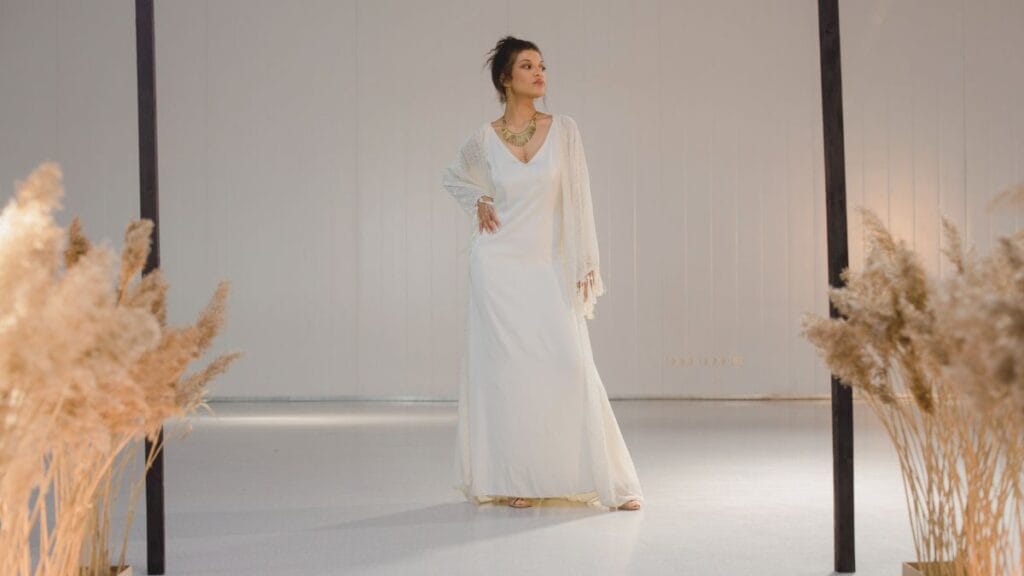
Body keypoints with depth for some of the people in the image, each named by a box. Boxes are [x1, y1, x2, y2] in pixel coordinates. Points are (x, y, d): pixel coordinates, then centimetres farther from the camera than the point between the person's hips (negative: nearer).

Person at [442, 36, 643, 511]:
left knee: (569, 365, -6)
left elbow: (577, 199, 0)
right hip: (498, 264, 0)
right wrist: (479, 203, 3)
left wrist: (586, 264, -4)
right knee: (508, 368, 0)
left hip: (547, 268, 0)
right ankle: (513, 479, 8)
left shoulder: (563, 130, 1)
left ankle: (607, 480, 1)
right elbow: (453, 178, 22)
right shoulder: (485, 138, 1)